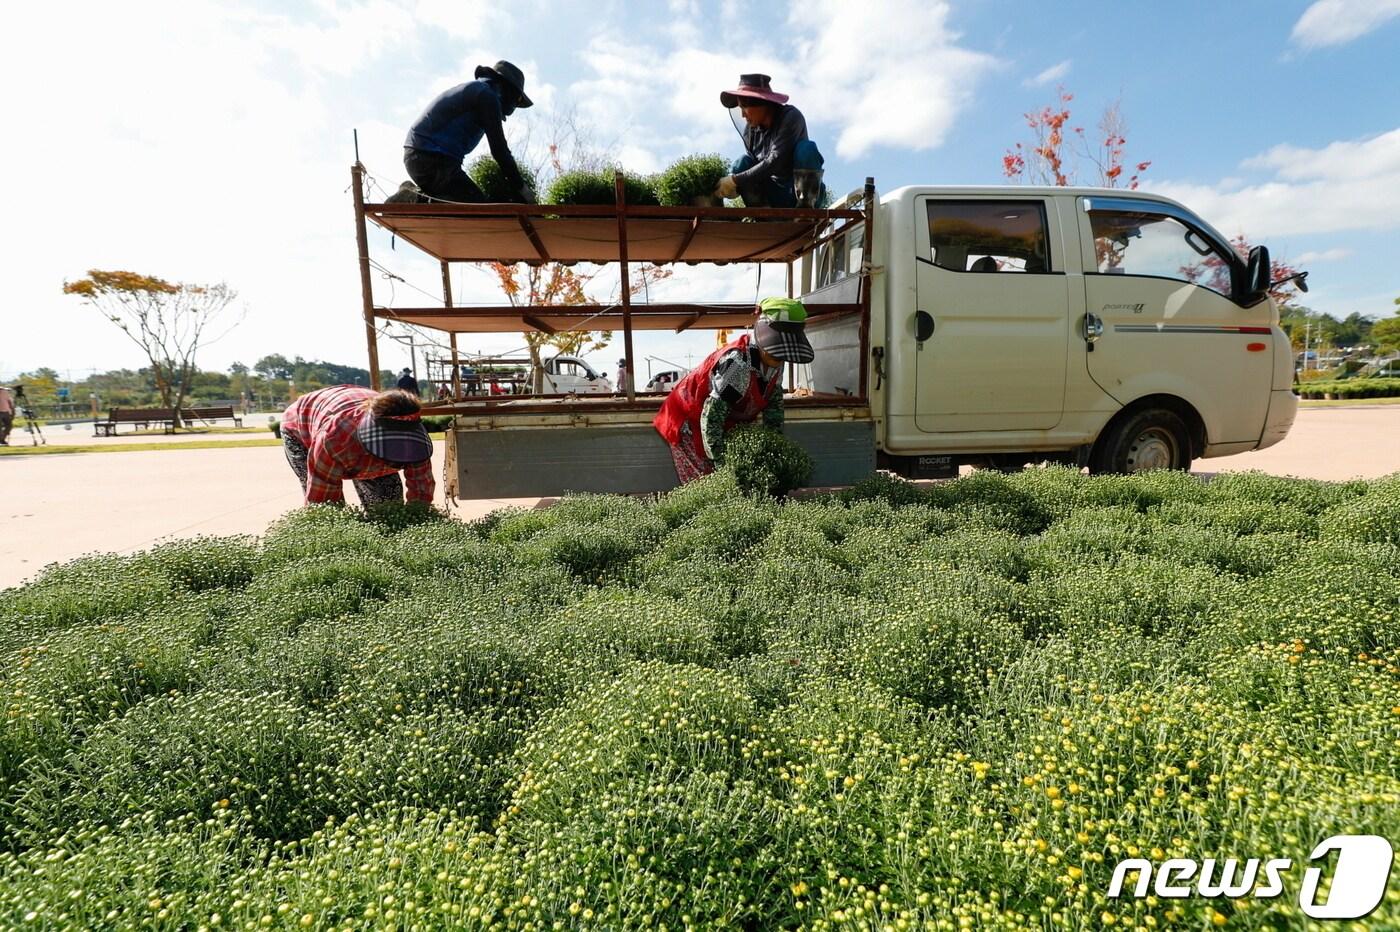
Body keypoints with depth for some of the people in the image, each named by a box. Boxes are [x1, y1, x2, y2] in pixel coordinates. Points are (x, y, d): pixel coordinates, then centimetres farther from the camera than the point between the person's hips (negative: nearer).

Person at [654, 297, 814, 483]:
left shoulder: (774, 361, -9)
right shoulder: (737, 362, -34)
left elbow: (774, 405, 2)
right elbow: (711, 416, -33)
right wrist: (722, 464, -29)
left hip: (726, 424, 8)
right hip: (690, 423, -8)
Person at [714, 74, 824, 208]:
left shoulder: (791, 117, -16)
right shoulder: (750, 129, 0)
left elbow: (774, 162, -26)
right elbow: (754, 166, 3)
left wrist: (735, 180, -28)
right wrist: (732, 183, -18)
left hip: (803, 189, -4)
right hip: (776, 196, 4)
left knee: (806, 149, -30)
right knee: (743, 163, -17)